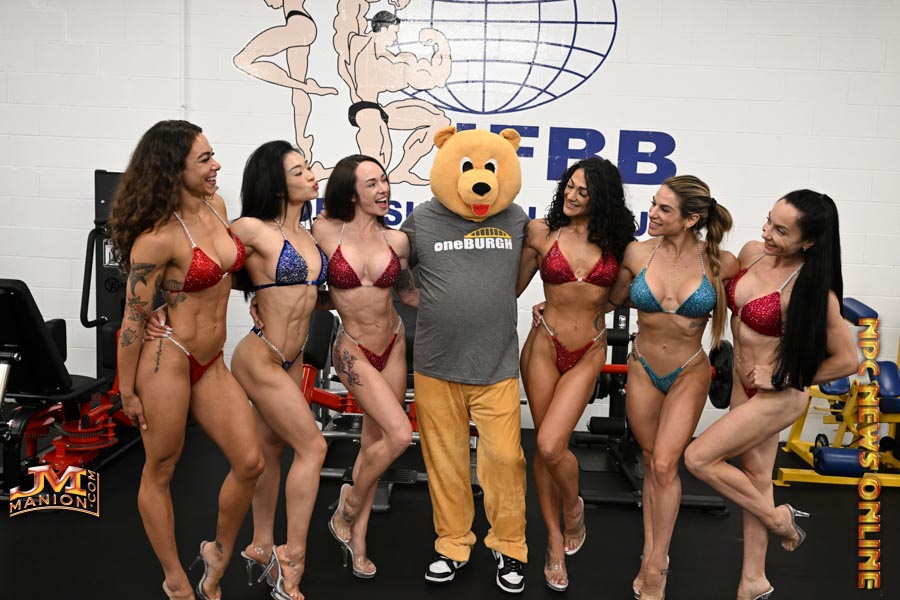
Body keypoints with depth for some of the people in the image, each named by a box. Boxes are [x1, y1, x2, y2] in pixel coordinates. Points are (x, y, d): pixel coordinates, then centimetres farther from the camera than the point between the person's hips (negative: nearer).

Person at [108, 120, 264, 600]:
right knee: (160, 472, 11)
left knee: (249, 462, 5)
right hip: (167, 359, -7)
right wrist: (127, 392, -6)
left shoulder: (216, 206, 2)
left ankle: (219, 555, 30)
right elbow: (133, 318, -12)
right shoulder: (158, 237, -20)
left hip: (212, 363, 7)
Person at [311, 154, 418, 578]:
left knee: (373, 442, 10)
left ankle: (356, 536, 25)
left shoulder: (396, 240, 0)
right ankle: (348, 508, 12)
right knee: (399, 435, -16)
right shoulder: (325, 231, -11)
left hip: (393, 344, 4)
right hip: (353, 349, -4)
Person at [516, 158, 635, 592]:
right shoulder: (541, 231, -3)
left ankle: (573, 508, 20)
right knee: (545, 447, 7)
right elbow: (513, 286, 3)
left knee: (551, 445, -14)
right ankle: (556, 541, 26)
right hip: (545, 346, 0)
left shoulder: (615, 241, 1)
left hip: (589, 354, 0)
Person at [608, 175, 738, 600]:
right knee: (651, 463, 12)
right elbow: (613, 299, 7)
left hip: (688, 374, -2)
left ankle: (656, 564, 9)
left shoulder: (721, 263, -15)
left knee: (664, 465, -9)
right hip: (643, 369, 2)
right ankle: (651, 552, 26)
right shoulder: (637, 253, -10)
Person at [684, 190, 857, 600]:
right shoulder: (751, 252, -7)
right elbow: (727, 295, 14)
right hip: (744, 385, 7)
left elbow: (846, 360, -18)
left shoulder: (811, 290, -25)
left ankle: (778, 517, 16)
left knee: (698, 458, -7)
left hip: (777, 396, -7)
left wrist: (782, 378, -15)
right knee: (755, 478, 16)